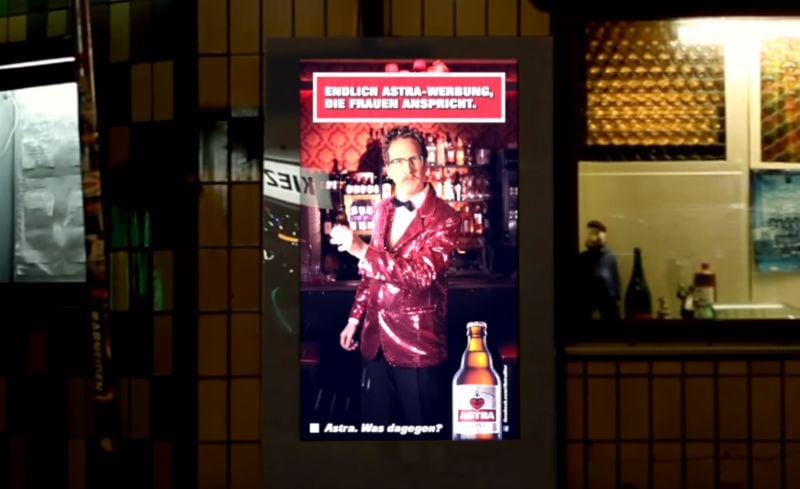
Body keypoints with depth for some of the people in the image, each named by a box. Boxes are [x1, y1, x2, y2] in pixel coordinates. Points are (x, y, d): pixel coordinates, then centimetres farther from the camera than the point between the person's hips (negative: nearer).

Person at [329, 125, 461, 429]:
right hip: (375, 339, 6)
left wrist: (362, 250, -29)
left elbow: (421, 274, -25)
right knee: (373, 425, 17)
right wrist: (355, 318, 15)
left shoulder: (444, 219, -13)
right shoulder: (383, 210, 9)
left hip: (418, 344, -6)